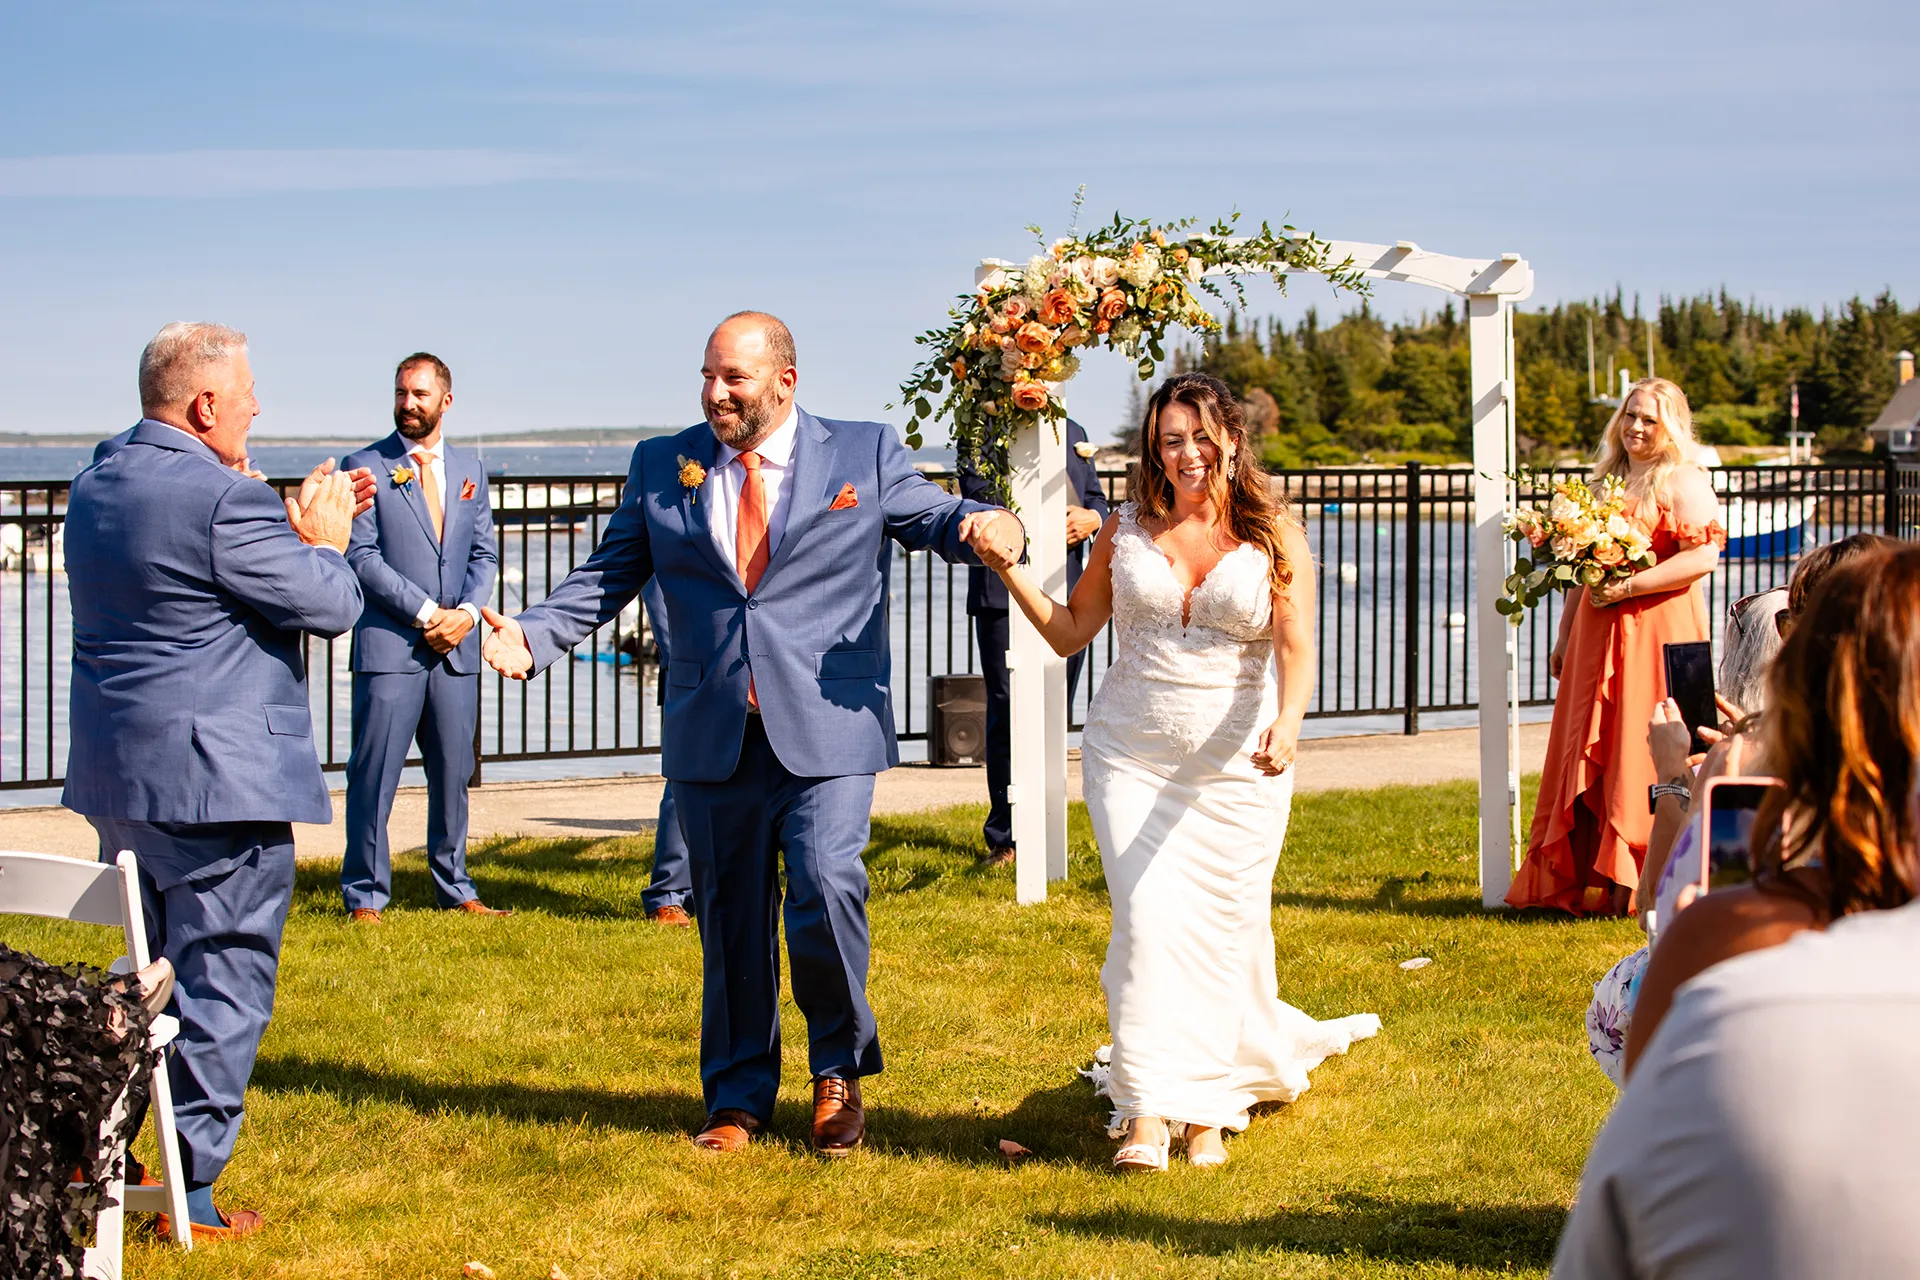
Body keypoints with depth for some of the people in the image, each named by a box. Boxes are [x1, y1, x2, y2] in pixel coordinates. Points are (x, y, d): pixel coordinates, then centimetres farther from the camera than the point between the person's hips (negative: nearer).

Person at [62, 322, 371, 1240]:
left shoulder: (95, 487, 10)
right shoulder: (222, 500, -19)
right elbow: (332, 605, -12)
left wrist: (293, 529, 14)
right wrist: (324, 538, 7)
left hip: (118, 780, 9)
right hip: (220, 783, -9)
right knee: (222, 985, 0)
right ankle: (191, 1194, 2)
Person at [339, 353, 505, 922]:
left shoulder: (468, 470, 15)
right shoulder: (366, 466, 0)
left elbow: (484, 554, 15)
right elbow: (361, 555, -7)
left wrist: (468, 611, -4)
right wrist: (425, 613, -13)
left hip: (457, 647, 4)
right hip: (389, 645, -4)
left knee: (453, 773, 9)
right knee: (374, 775, -4)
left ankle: (454, 888, 21)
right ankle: (365, 895, 4)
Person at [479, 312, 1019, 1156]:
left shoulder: (864, 454, 6)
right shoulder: (662, 467, 10)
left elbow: (934, 515, 6)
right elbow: (608, 576, 9)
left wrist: (987, 525, -18)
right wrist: (533, 635, -7)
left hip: (826, 731, -2)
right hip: (713, 735, 3)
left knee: (825, 892, -17)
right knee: (731, 919, 8)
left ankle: (839, 1072, 7)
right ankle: (737, 1098, 23)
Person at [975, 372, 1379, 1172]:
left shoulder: (1275, 537, -1)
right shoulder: (1127, 530, 5)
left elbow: (1296, 648, -13)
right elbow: (1070, 632, 12)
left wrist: (1288, 723, -32)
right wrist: (1011, 572, -4)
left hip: (1236, 764, -1)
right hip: (1132, 756, 1)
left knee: (1225, 928, 4)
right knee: (1149, 919, -11)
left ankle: (1208, 1110, 19)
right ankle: (1148, 1113, -9)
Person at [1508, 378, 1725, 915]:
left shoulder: (1683, 481, -4)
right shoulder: (1608, 479, 19)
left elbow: (1704, 555, -16)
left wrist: (1628, 587, -18)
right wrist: (1564, 637, 18)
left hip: (1657, 630, -7)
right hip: (1598, 633, 7)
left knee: (1643, 757, -7)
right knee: (1591, 757, 5)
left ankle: (1638, 886, -3)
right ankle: (1592, 881, 9)